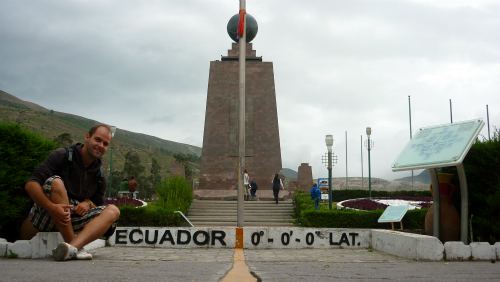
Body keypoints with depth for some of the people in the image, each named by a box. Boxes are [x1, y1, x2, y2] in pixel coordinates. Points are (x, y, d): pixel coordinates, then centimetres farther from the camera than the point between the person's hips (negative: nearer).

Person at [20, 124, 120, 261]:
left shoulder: (99, 174, 9)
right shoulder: (62, 156, -8)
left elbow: (98, 204, 15)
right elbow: (31, 184, -17)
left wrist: (88, 203, -9)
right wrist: (51, 207, -33)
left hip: (73, 217, 5)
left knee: (113, 211, -14)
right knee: (56, 182, -31)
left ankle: (73, 246, -41)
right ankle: (75, 248, -33)